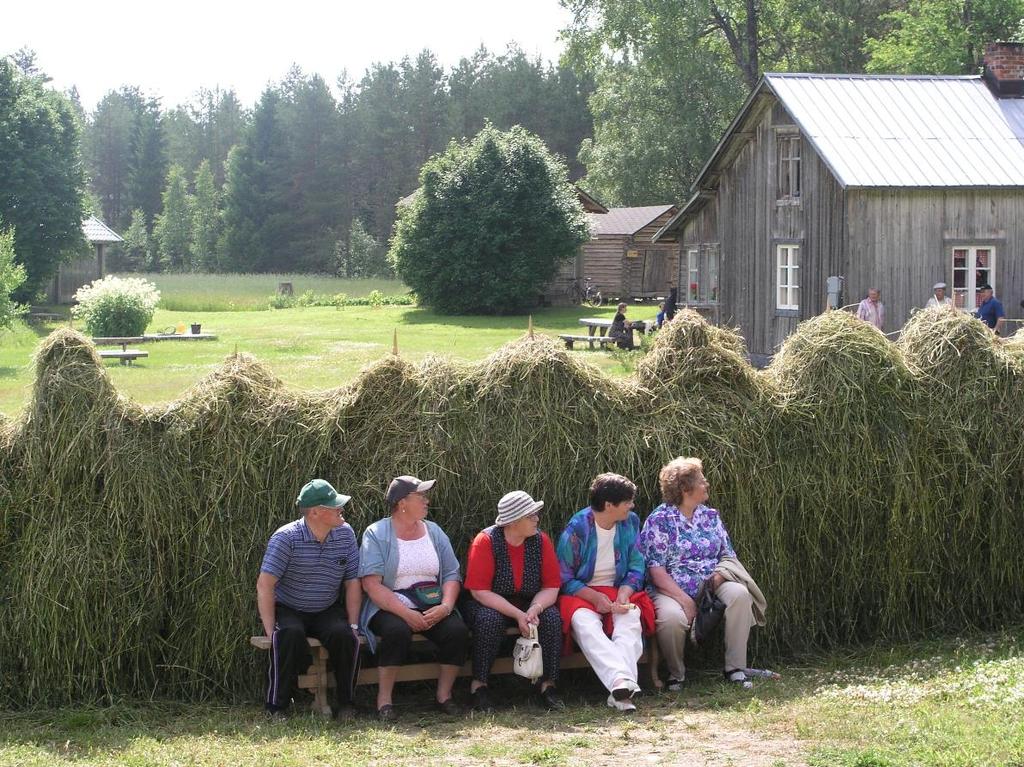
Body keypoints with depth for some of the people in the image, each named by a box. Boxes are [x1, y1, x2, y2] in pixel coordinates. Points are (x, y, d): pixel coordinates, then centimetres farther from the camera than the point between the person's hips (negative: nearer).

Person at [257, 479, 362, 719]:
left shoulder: (345, 534, -1)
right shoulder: (286, 537, -15)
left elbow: (353, 583, 4)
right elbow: (264, 585, -18)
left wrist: (353, 625, -5)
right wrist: (271, 631, -23)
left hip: (327, 611, 3)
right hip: (288, 610, -3)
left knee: (344, 635, -28)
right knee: (291, 635, -35)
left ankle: (345, 704, -11)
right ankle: (277, 707, -23)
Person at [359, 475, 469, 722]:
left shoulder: (433, 532, 13)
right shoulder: (376, 534, -3)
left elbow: (451, 575, 9)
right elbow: (372, 584, -13)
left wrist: (445, 607, -12)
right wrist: (406, 613, -23)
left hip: (432, 606, 4)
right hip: (390, 607, -4)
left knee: (458, 630, -23)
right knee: (398, 631, -36)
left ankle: (444, 695, -5)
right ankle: (384, 700, -21)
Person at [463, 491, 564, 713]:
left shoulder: (540, 541, -5)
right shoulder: (486, 541, -17)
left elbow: (551, 586, -4)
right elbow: (480, 591, -20)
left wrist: (535, 609, -26)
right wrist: (518, 615, -28)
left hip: (529, 604, 4)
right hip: (491, 604, -4)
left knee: (552, 617, -24)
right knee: (490, 620, -35)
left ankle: (548, 685, -14)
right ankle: (479, 686, -21)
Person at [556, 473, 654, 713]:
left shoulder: (630, 523, 3)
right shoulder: (576, 529, -11)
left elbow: (636, 567, 5)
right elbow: (564, 579, -7)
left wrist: (624, 594, -15)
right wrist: (596, 597, -21)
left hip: (618, 591, 3)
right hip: (580, 593, -3)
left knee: (631, 616, -32)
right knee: (585, 622, -37)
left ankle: (619, 690, -49)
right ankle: (621, 680, -57)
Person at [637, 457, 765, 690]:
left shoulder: (710, 516, 15)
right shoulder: (659, 520, -3)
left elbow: (728, 554, 16)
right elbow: (656, 569, -10)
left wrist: (719, 574, -9)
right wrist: (684, 599, -20)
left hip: (711, 584, 5)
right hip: (672, 589, -5)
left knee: (740, 594, -27)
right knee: (672, 617, -38)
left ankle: (735, 668, -19)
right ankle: (676, 674, -8)